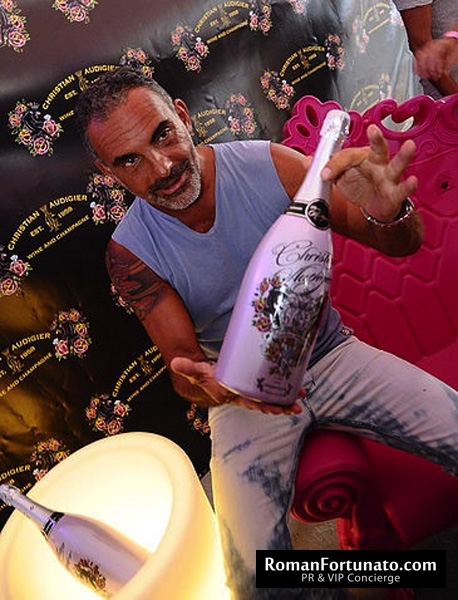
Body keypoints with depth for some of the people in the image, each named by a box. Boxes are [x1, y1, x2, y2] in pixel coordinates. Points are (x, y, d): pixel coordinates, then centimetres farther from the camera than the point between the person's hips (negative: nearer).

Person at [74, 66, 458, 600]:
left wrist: (389, 215, -35)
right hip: (244, 394, -1)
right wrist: (210, 385, -34)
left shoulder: (271, 166, -13)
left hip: (331, 354, 2)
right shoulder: (130, 253, -13)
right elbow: (182, 359, -9)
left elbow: (403, 245, -9)